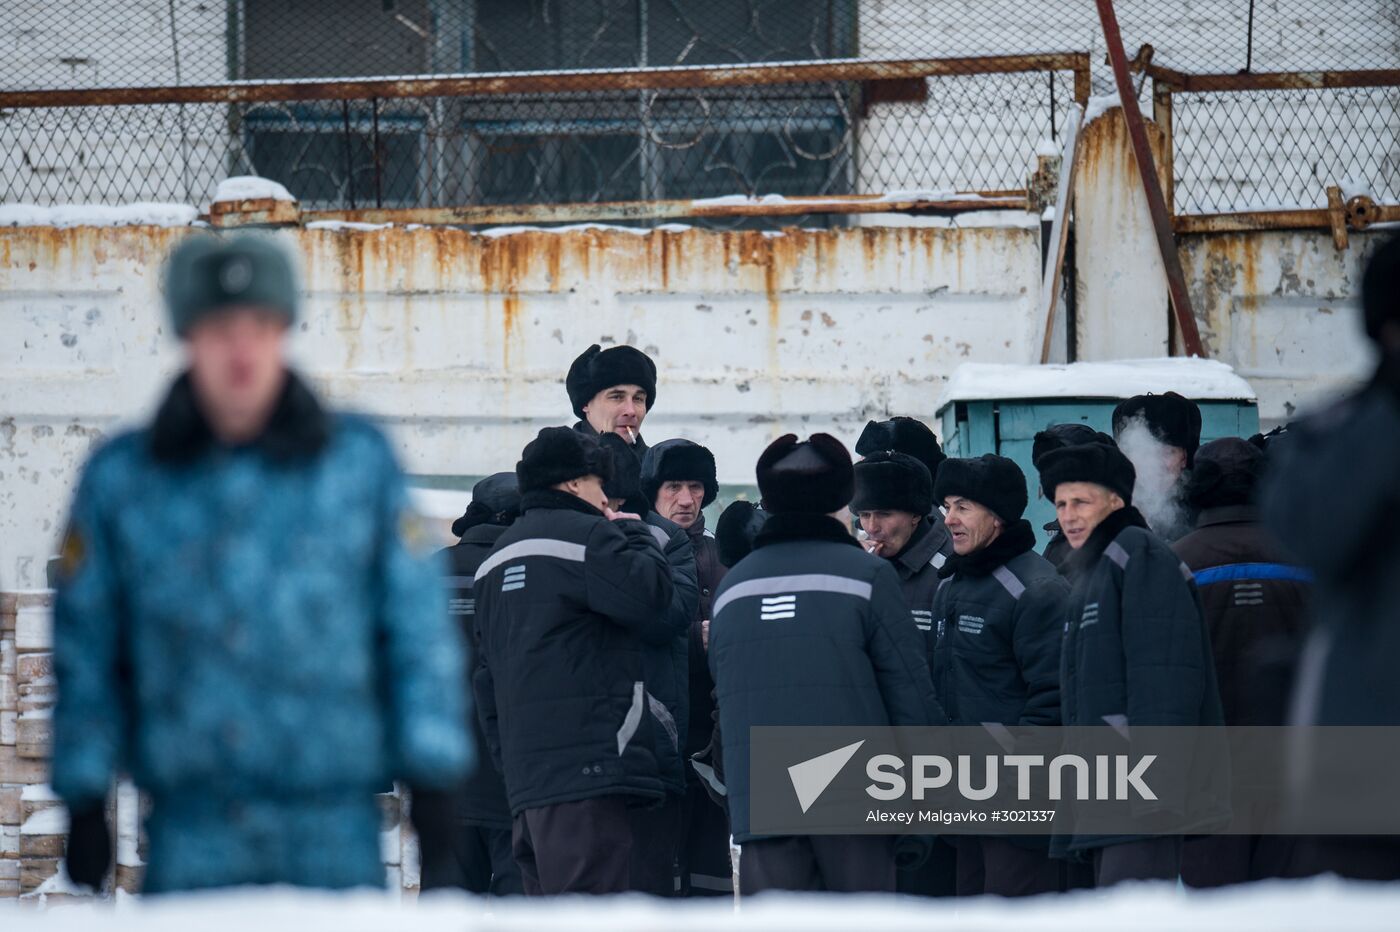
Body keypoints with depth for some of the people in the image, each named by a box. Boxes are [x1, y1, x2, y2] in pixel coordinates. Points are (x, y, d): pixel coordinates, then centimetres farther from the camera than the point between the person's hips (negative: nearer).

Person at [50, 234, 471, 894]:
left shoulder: (359, 462, 4)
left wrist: (431, 776, 3)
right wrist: (84, 801, 6)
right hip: (193, 833, 0)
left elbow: (418, 624, 7)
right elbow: (85, 645, 9)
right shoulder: (121, 480, 4)